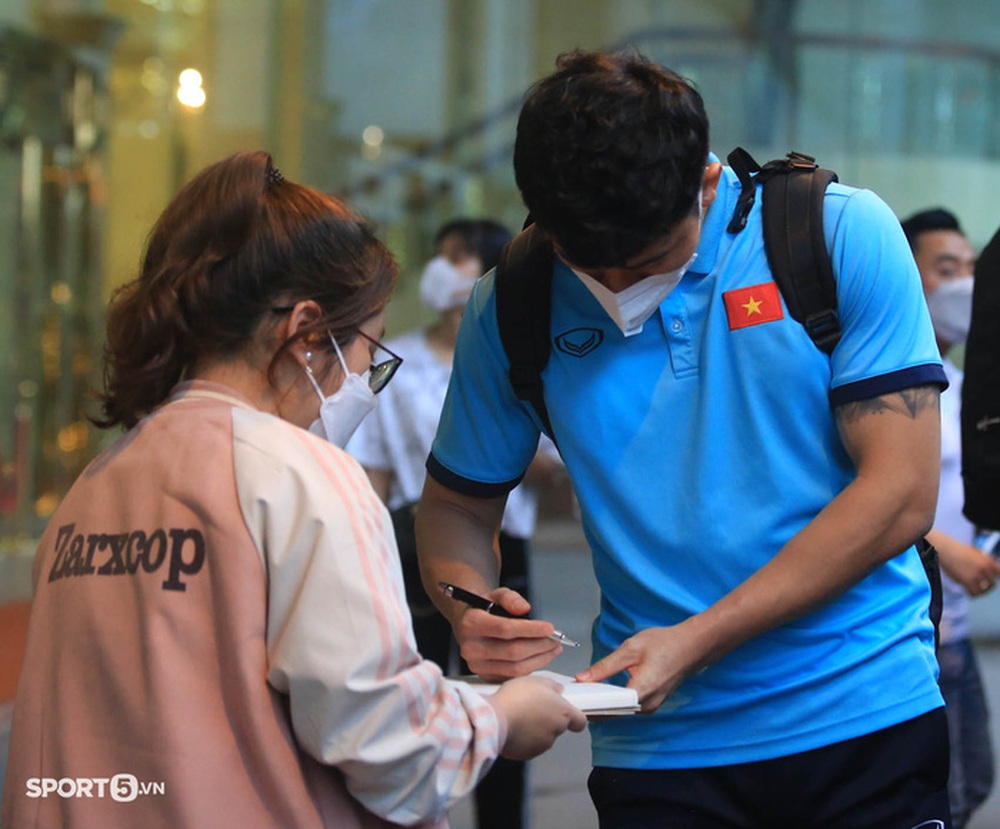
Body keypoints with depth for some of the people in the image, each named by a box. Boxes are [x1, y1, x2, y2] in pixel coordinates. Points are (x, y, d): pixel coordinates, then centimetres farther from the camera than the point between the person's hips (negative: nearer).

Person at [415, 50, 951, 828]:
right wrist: (471, 609, -13)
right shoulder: (513, 306, -1)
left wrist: (695, 642, -19)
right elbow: (456, 503, 12)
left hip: (865, 719, -1)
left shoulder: (843, 234, -9)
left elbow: (900, 497, -12)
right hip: (659, 746, 2)